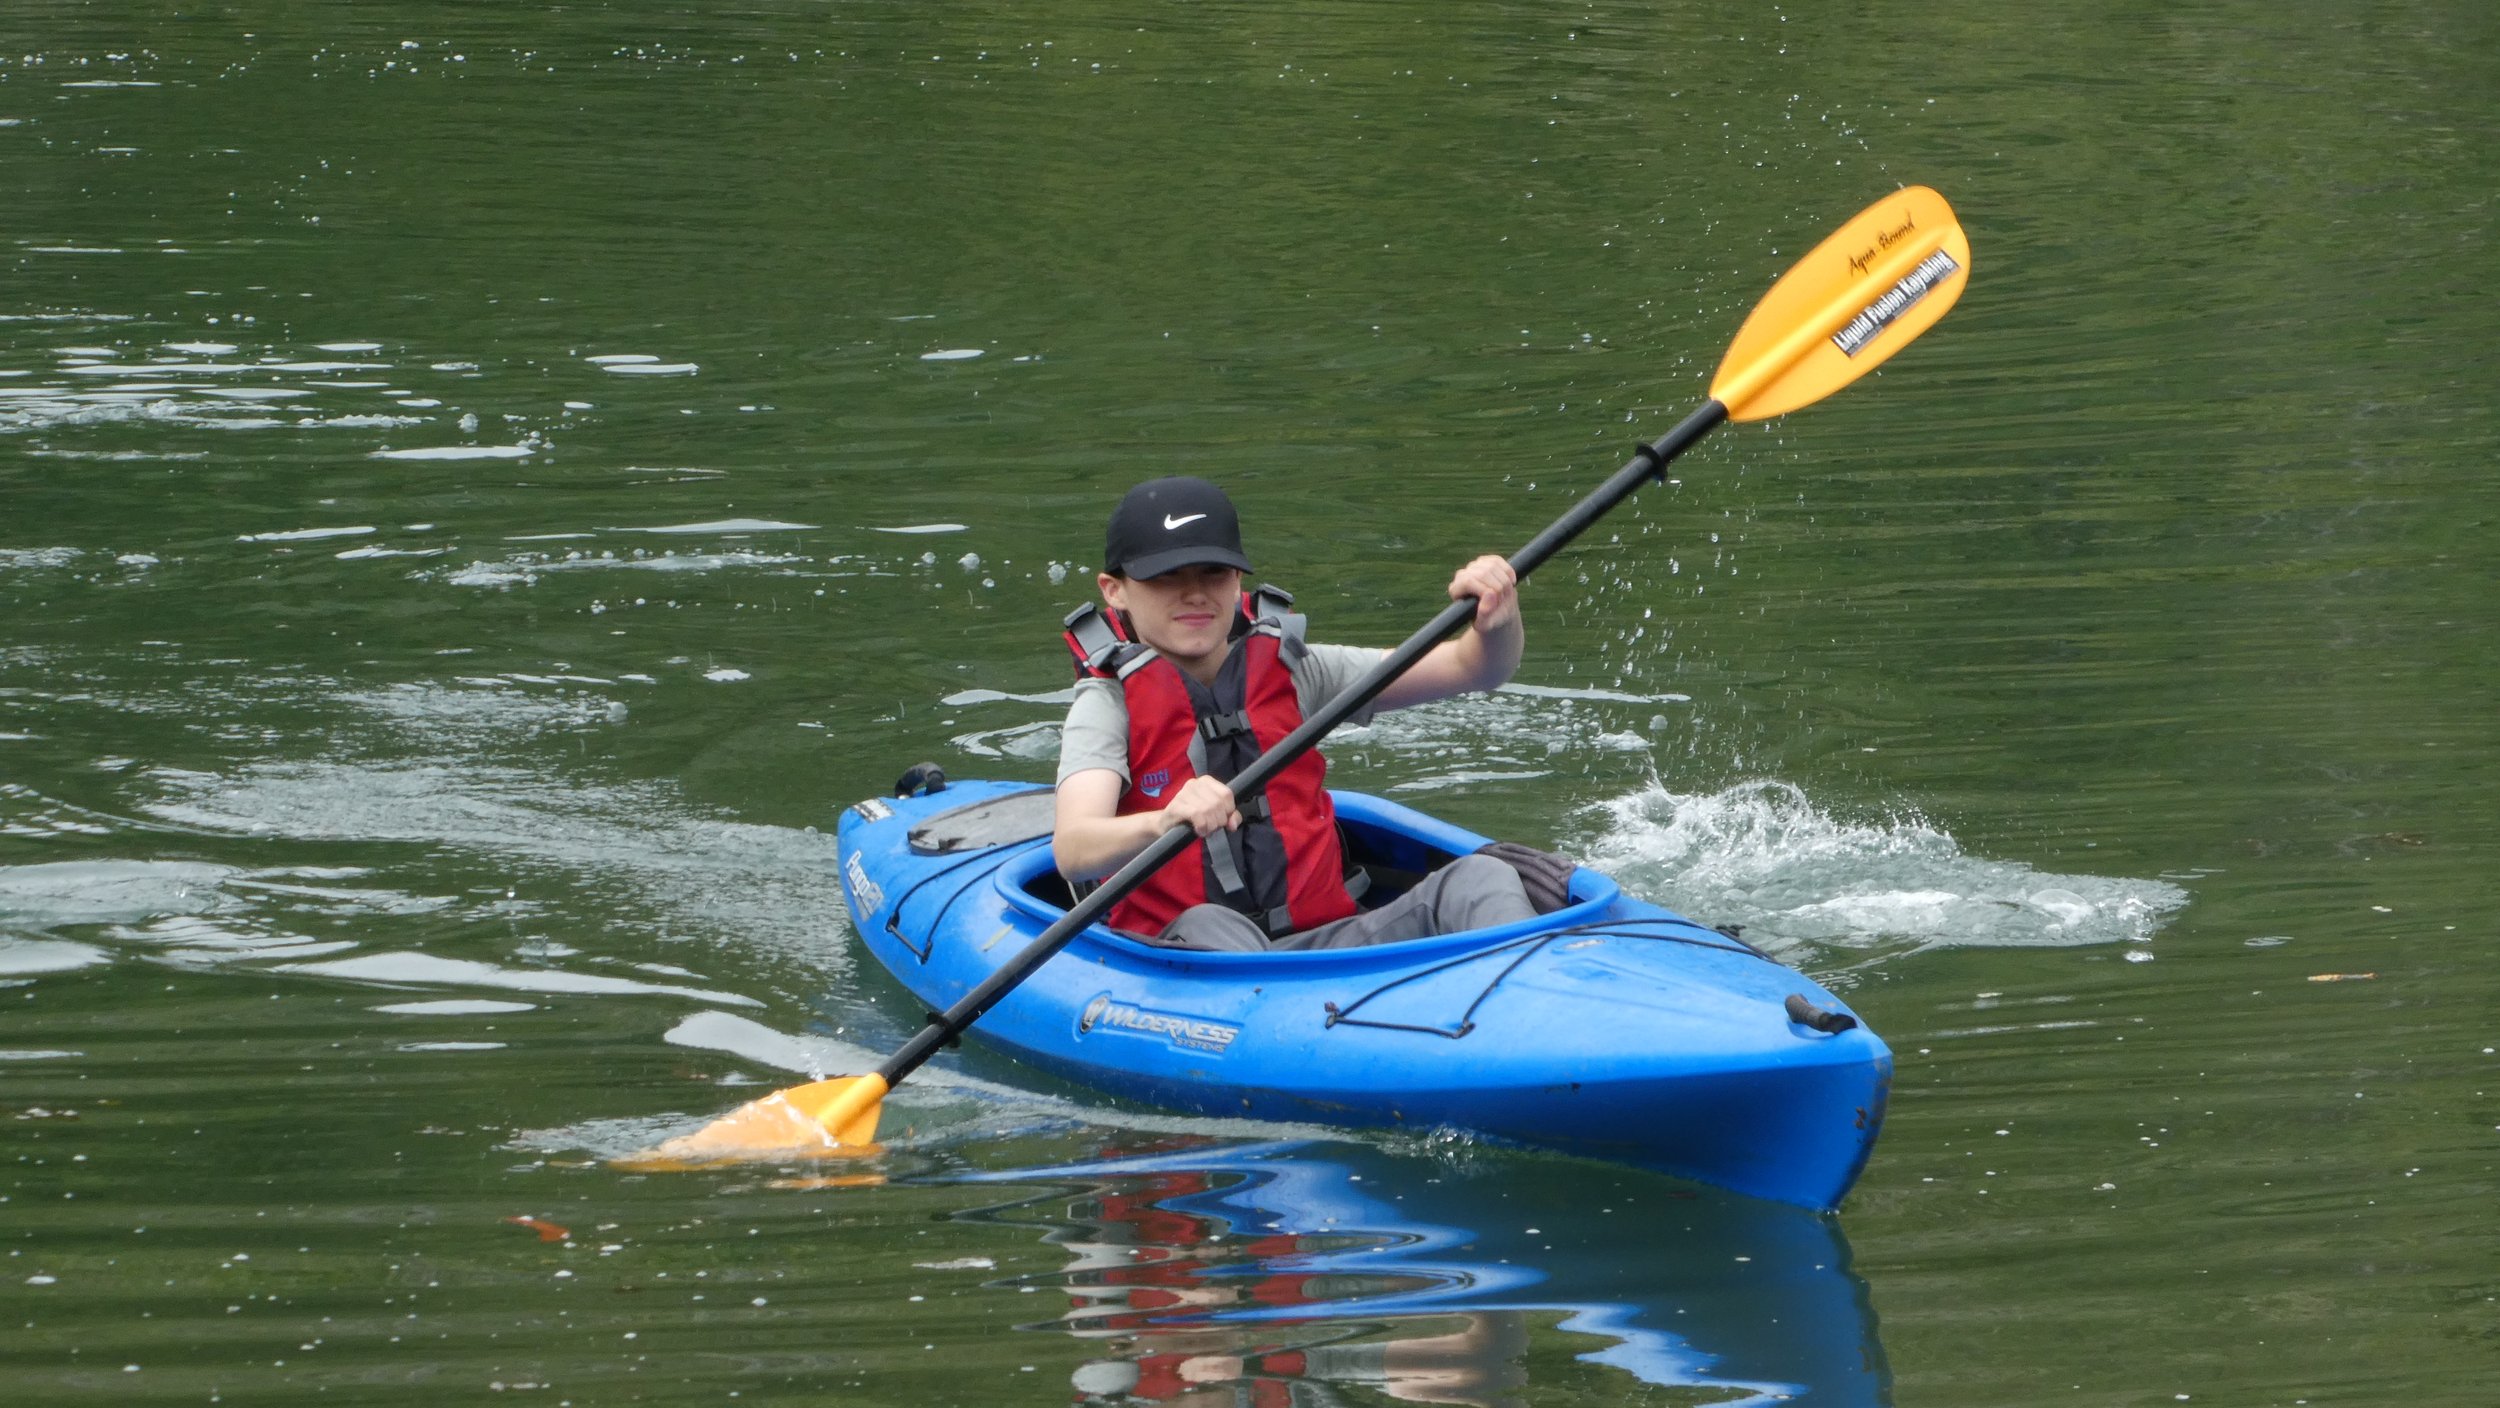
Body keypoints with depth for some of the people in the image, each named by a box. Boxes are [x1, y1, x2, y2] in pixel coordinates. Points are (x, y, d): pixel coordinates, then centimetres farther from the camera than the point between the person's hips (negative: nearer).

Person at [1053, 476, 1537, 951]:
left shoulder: (1292, 673, 12)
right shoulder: (1109, 704, 1)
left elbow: (1470, 666, 9)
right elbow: (1071, 851, -19)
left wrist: (1498, 623, -16)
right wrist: (1163, 824, -41)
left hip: (1321, 942, 4)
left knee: (1478, 879, -19)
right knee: (1206, 928, -38)